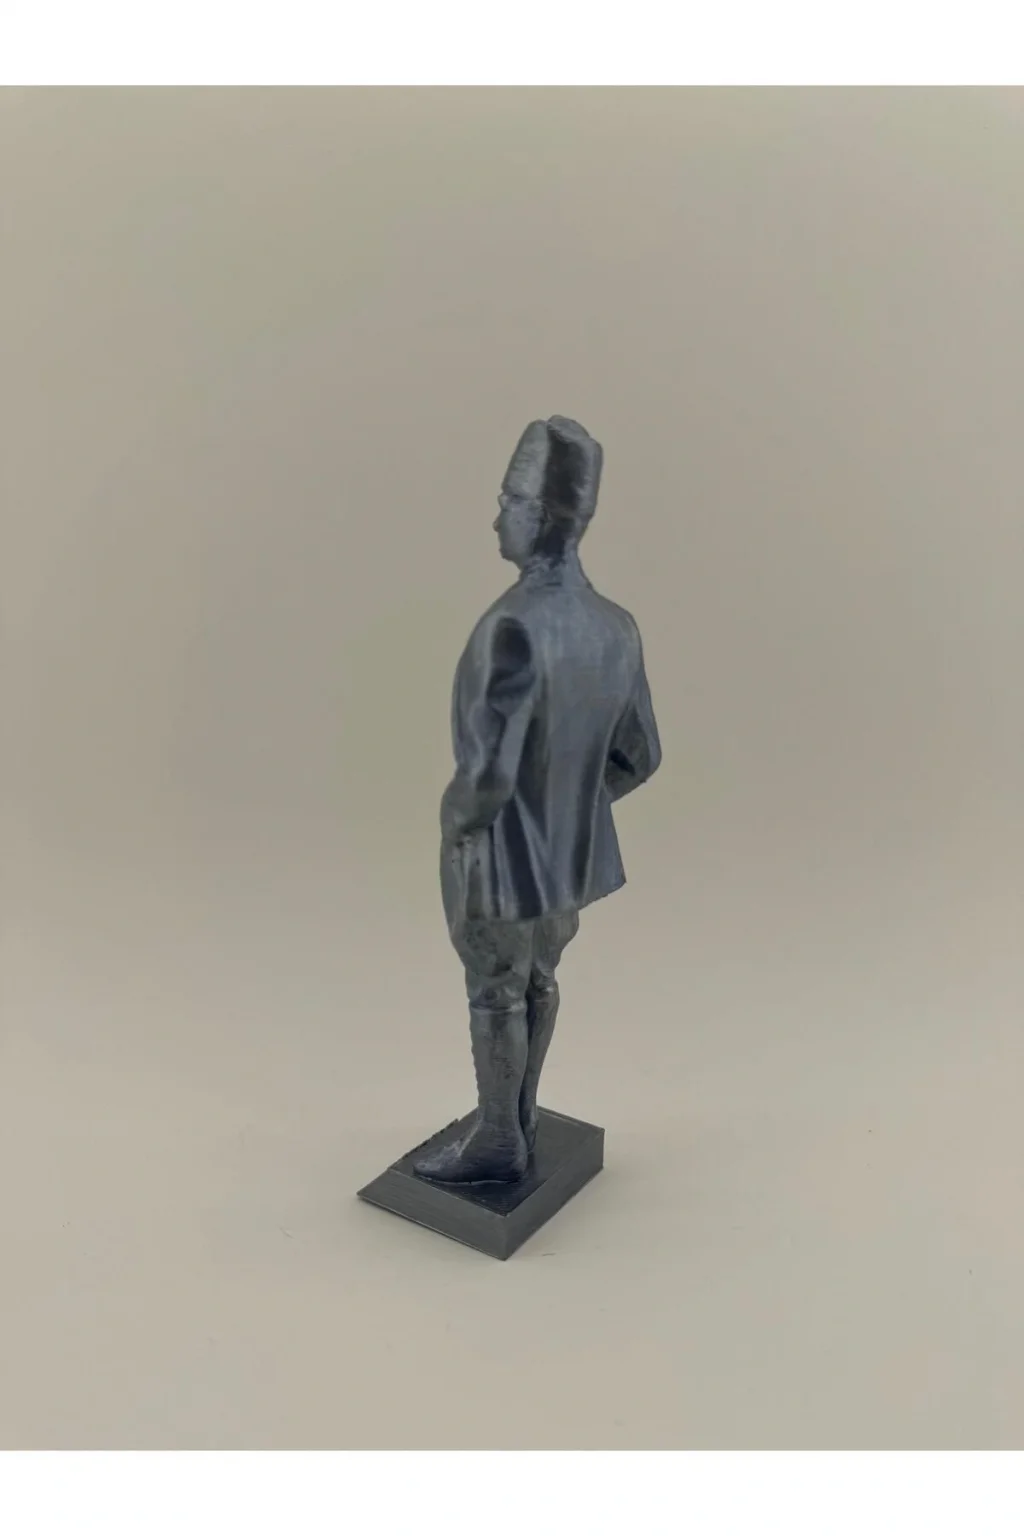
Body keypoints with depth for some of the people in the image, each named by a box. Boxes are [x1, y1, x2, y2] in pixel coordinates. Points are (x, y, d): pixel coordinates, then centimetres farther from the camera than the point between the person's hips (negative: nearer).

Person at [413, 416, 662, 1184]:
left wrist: (457, 821, -9)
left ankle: (499, 1144, 34)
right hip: (577, 854, 7)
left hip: (505, 859, -7)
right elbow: (639, 756, 2)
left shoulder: (515, 627, -29)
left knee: (498, 997, 14)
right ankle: (520, 1118, 44)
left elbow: (488, 771, -30)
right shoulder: (617, 626, -5)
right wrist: (574, 803, 14)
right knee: (540, 983, 24)